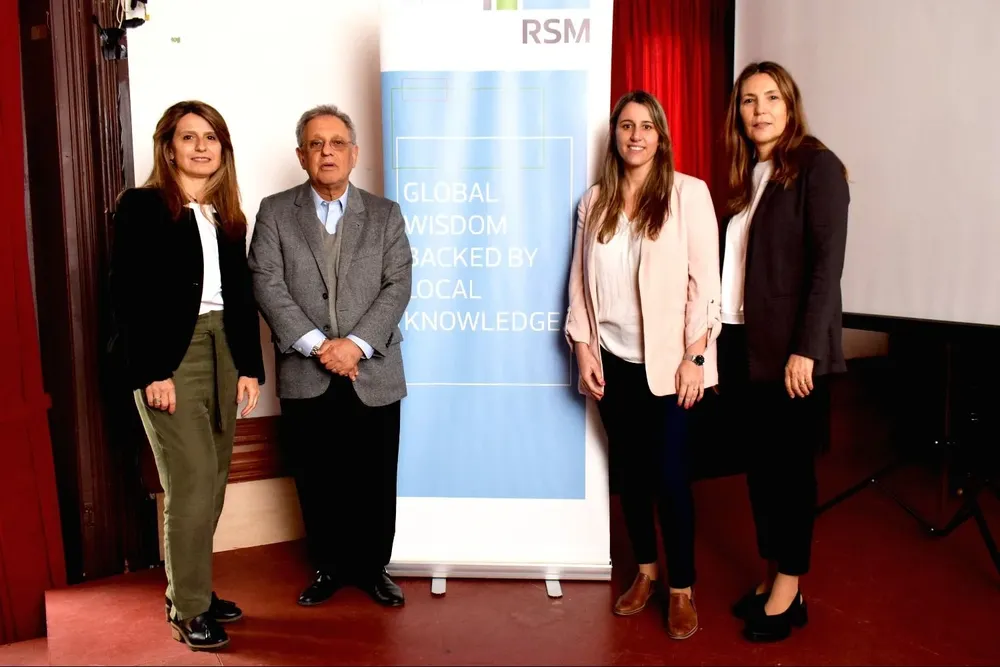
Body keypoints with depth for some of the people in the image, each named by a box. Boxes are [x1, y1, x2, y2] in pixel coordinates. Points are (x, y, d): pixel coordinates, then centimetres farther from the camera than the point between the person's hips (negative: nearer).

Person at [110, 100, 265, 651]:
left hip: (222, 351, 6)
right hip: (171, 356, -6)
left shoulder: (228, 216, 14)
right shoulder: (141, 206, -2)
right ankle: (187, 608, 9)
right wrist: (152, 371, -15)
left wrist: (250, 366, 5)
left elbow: (242, 296, 13)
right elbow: (128, 294, -9)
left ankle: (194, 591, 24)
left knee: (211, 484, 10)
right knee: (193, 482, -6)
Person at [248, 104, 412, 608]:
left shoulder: (385, 214, 8)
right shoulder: (274, 212, 6)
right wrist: (317, 345, -15)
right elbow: (267, 286, -4)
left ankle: (373, 567, 27)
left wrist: (356, 344, -15)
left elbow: (397, 287, -2)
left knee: (375, 483, 7)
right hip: (305, 378, 0)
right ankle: (329, 567, 29)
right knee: (317, 483, 9)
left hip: (373, 375, 0)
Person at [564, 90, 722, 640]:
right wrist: (583, 349, 0)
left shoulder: (688, 193, -3)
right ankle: (645, 572, 30)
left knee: (669, 475, -1)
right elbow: (580, 281, 8)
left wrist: (695, 357, -12)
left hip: (666, 361, -3)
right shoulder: (594, 201, 8)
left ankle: (682, 590, 17)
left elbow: (704, 279, -7)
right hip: (612, 361, 4)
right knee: (628, 470, 12)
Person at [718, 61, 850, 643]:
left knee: (790, 463, 3)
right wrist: (717, 340, 4)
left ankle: (789, 591, 17)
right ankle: (771, 576, 26)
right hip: (742, 340, 6)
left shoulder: (817, 166, -5)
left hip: (789, 346, -6)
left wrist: (807, 349, -18)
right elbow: (731, 262, 11)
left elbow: (828, 261, -12)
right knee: (760, 461, 12)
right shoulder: (746, 175, 14)